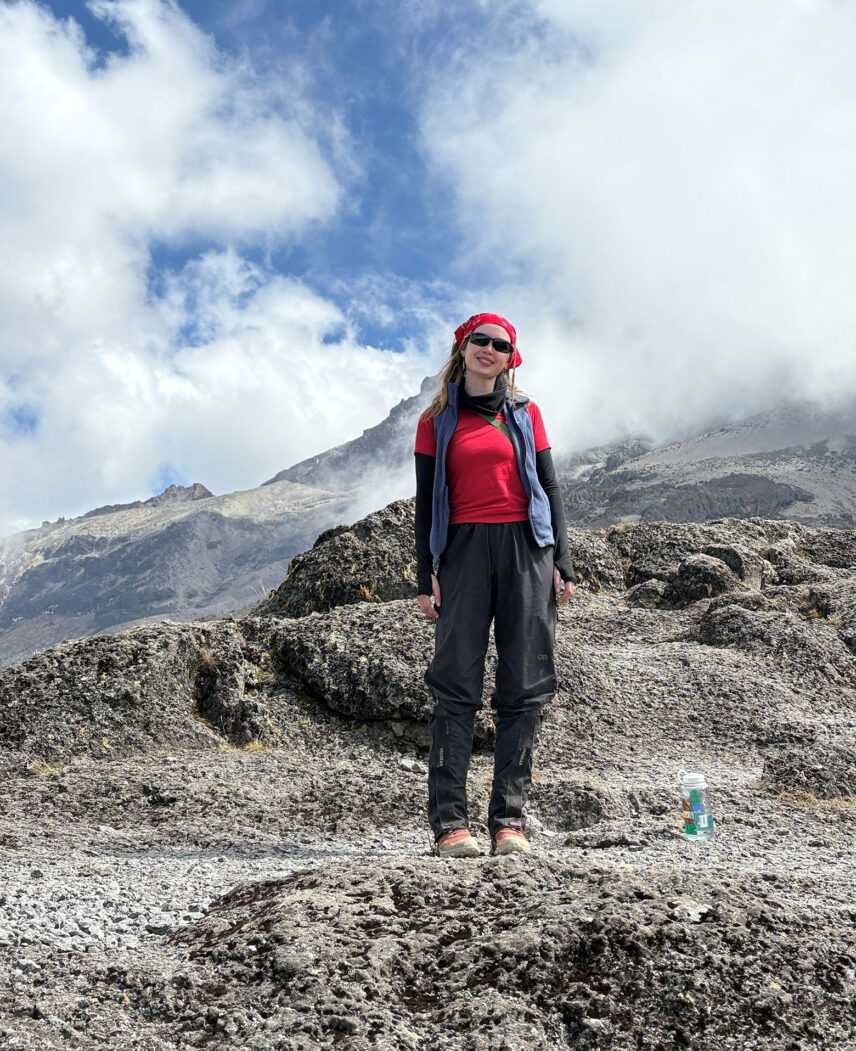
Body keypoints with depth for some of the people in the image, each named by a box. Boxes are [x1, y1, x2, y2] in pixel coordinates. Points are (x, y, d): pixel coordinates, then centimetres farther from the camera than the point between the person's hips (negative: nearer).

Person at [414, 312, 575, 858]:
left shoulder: (525, 413, 14)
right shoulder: (437, 420, 12)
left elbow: (549, 487, 13)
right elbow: (426, 501, 9)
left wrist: (561, 561, 3)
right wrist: (426, 575, 0)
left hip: (525, 549, 1)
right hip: (463, 551, -1)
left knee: (524, 689, -2)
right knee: (457, 686, -6)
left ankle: (510, 820, 3)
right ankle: (450, 821, -4)